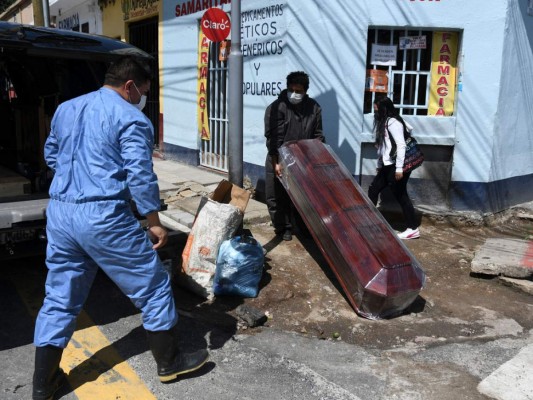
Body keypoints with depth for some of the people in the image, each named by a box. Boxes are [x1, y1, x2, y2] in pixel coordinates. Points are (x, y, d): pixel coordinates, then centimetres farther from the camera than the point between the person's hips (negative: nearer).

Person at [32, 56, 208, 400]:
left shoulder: (65, 109, 16)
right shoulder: (131, 118, -8)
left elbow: (51, 155, 28)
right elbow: (140, 175, -14)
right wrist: (155, 222, -6)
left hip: (59, 213, 8)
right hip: (104, 216, -7)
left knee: (60, 298, 17)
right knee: (152, 285, 9)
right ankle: (169, 362, 22)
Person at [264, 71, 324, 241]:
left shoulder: (314, 108, -1)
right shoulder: (276, 107, -14)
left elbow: (318, 136, 4)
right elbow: (273, 138, -17)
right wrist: (276, 163, -21)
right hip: (279, 160, -3)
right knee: (277, 197, 4)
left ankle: (303, 226, 27)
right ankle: (283, 228, 19)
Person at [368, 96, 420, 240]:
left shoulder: (393, 122, -13)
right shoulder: (383, 122, 15)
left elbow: (401, 145, -19)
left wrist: (399, 168, -21)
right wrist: (379, 165, 17)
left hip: (396, 167, -10)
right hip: (387, 166, 10)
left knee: (400, 195, -3)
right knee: (373, 189, 12)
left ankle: (413, 229, 7)